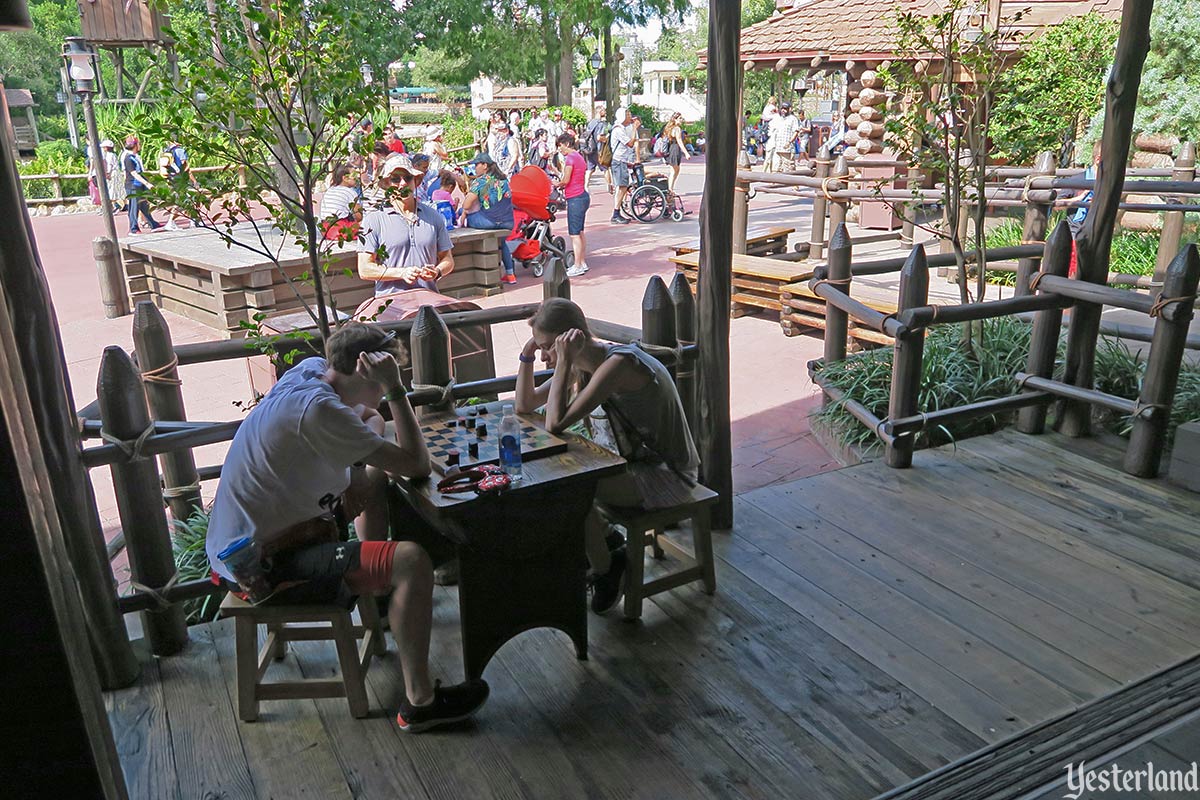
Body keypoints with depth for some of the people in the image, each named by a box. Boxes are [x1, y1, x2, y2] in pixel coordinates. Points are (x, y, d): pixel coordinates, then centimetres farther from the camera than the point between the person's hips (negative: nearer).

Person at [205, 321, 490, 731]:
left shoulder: (311, 369, -1)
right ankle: (419, 703, -9)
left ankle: (380, 593, 36)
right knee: (412, 561, -23)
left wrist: (358, 476, 2)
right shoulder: (317, 409, -28)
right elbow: (417, 465, -24)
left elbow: (368, 414, 19)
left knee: (374, 476, 21)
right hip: (261, 569, -10)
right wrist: (394, 389, -22)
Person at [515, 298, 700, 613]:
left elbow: (555, 424, -34)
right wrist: (526, 354, -6)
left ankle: (604, 569, 1)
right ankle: (603, 538, 17)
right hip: (639, 461, 9)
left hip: (668, 475, -9)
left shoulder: (618, 363, -27)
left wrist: (564, 361, -28)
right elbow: (525, 405, 6)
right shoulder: (582, 365, 1)